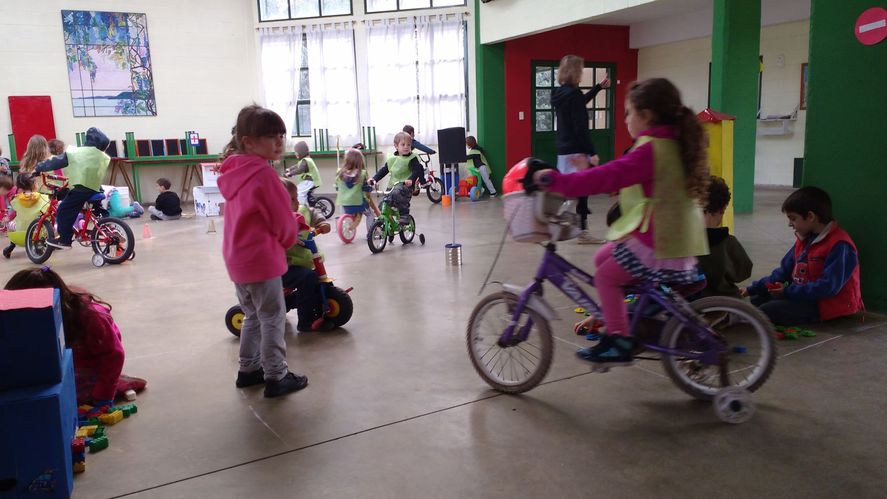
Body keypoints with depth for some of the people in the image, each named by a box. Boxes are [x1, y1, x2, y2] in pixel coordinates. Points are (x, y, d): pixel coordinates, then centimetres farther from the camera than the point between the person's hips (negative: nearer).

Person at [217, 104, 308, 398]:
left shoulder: (234, 173, 9)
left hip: (237, 258, 9)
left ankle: (248, 369, 30)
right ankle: (276, 377, 9)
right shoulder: (263, 173, -18)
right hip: (262, 258, -9)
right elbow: (282, 220, -15)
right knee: (273, 319, 2)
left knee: (253, 316, 21)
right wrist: (289, 240, 6)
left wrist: (279, 240, 17)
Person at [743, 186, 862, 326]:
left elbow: (829, 286, -26)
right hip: (803, 295, 10)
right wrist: (752, 289, 6)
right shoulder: (804, 240, 10)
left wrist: (789, 291, -23)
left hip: (829, 305, -10)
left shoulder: (840, 246, -20)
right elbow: (784, 271, 13)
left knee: (767, 310, -26)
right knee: (756, 300, 3)